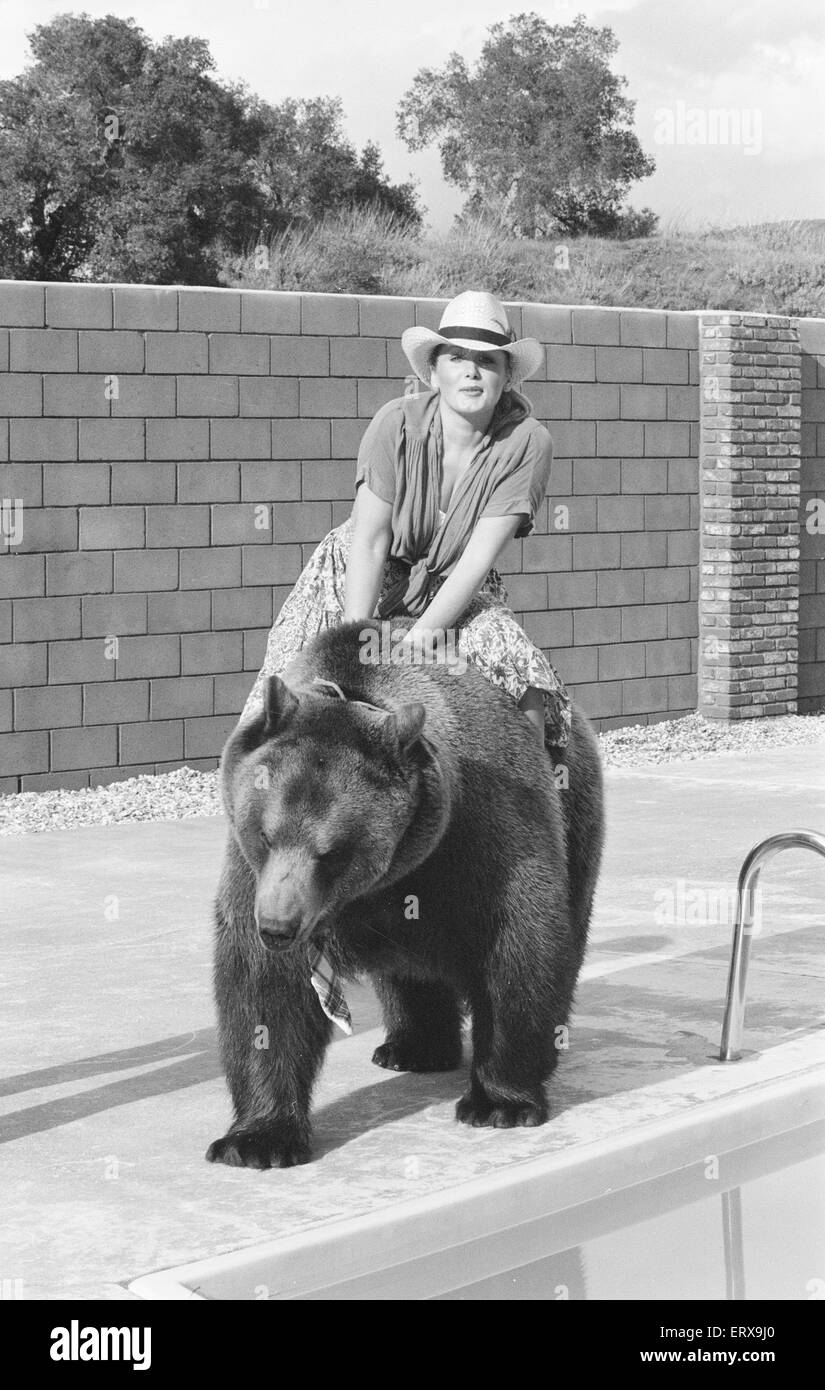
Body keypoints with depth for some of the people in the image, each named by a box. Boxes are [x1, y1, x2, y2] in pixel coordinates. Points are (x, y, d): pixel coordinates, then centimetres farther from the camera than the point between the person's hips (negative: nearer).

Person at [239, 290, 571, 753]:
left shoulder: (527, 444, -18)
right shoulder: (398, 424, -20)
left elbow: (479, 555, -22)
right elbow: (369, 543, -20)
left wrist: (428, 628, -35)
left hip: (457, 592, 1)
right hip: (361, 583, -1)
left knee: (526, 684, -25)